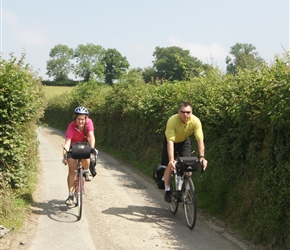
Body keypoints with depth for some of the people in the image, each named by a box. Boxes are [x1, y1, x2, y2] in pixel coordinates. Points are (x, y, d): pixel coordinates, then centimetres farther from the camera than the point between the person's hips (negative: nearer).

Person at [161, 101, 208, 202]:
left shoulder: (195, 121, -30)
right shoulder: (172, 120, -36)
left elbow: (200, 140, -31)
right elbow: (170, 141, -41)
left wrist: (202, 157, -42)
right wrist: (171, 160, -50)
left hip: (184, 141, 2)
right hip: (171, 141, -2)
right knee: (169, 166, -9)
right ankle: (167, 190, 7)